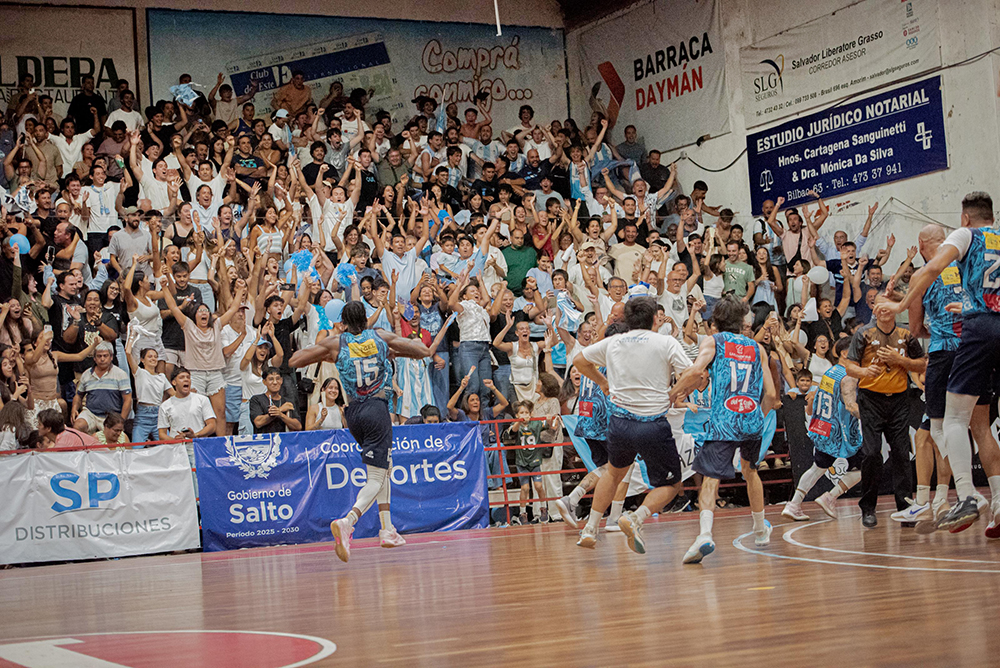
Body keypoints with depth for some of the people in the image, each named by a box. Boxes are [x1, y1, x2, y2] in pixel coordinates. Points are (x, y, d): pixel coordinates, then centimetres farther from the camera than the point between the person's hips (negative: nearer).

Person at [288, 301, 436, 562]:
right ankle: (347, 522, -31)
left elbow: (294, 360, 6)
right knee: (376, 478, -6)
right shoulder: (381, 337, 5)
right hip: (378, 408, -3)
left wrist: (325, 354, 18)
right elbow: (423, 350, 10)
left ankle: (387, 530, 22)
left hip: (354, 412, 3)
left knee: (383, 467, 23)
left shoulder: (336, 343, 4)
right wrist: (393, 351, 25)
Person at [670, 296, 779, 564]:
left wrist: (671, 395, 0)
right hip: (752, 421, 4)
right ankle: (761, 530, 39)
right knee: (749, 470, 27)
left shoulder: (713, 341, 8)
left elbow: (696, 372, -12)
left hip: (723, 421, -4)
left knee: (710, 477, -9)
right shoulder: (757, 348, 18)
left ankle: (705, 534, -31)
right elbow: (771, 394, 12)